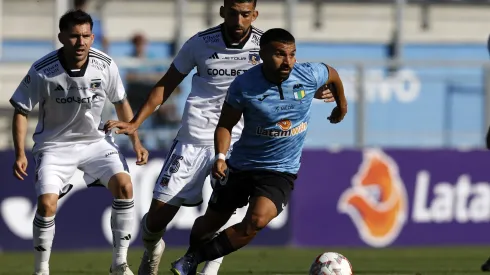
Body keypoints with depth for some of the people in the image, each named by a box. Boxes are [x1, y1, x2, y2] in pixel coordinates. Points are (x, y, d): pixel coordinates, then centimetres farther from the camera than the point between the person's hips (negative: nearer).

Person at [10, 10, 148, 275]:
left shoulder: (105, 66, -13)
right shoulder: (42, 71, -20)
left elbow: (120, 103, 6)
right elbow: (21, 111, -8)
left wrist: (136, 142, 4)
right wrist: (20, 154, -15)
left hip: (95, 141, 2)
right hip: (55, 145, -2)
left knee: (124, 185, -19)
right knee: (47, 204, -19)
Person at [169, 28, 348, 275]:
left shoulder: (309, 75, -14)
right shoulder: (244, 85, -17)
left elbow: (332, 74, 11)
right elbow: (225, 125, -4)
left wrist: (341, 105, 28)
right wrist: (220, 156, -21)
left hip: (281, 171, 0)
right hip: (241, 164, 0)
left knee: (257, 220, -26)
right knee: (211, 222, 11)